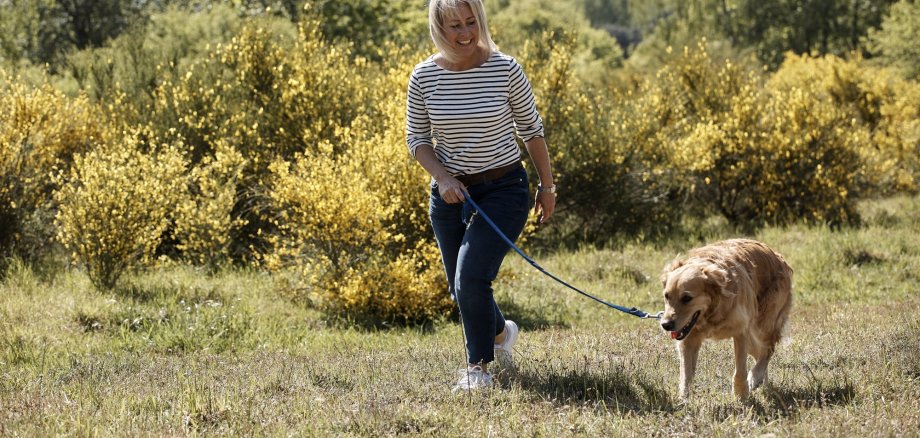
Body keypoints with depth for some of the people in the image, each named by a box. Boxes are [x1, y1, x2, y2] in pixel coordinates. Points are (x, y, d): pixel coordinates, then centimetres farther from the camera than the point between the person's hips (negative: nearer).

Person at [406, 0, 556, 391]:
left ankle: (478, 365, 0)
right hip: (451, 192, 4)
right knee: (461, 289, 13)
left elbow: (531, 129, -1)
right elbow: (417, 139, 3)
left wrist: (547, 186, 3)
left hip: (504, 189, -4)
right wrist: (442, 178, -13)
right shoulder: (424, 77, -6)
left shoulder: (504, 69, -12)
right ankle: (501, 332, 46)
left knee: (471, 278, -20)